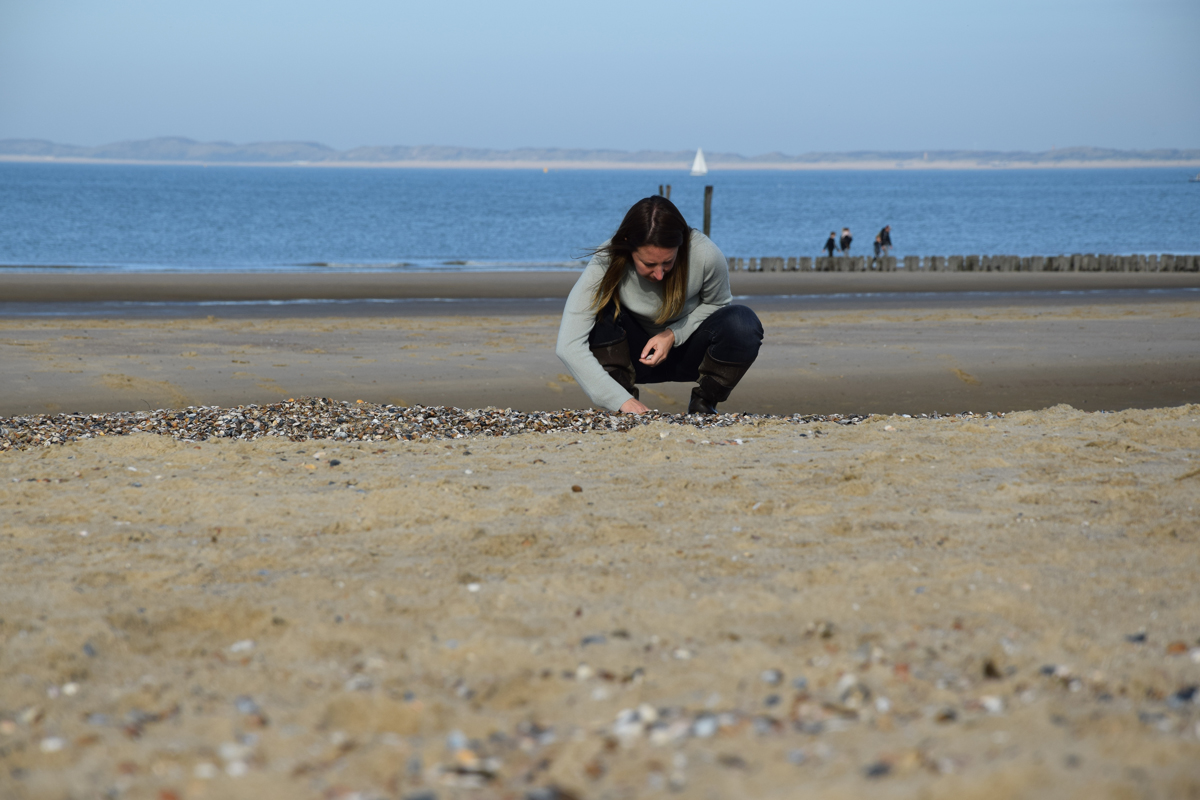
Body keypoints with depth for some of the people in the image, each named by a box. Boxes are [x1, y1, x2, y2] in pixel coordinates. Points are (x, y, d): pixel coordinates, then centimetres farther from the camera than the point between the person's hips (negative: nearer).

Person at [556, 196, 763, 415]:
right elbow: (568, 346, -36)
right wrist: (621, 400, -44)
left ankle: (703, 405, -4)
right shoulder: (605, 264, -30)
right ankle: (624, 413, -17)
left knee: (743, 323, -29)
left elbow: (716, 304, -4)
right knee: (599, 307, -31)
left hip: (687, 351, 1)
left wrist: (674, 335, -23)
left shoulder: (706, 255, -28)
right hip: (634, 355, -1)